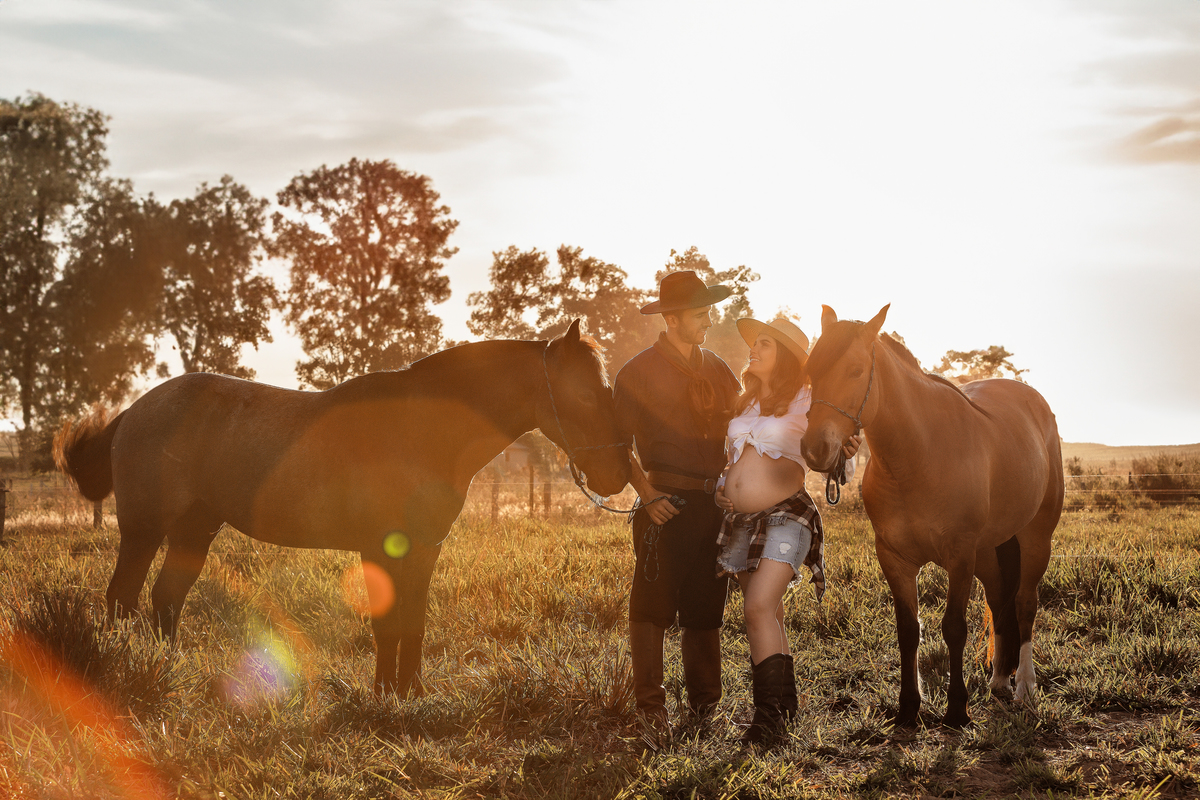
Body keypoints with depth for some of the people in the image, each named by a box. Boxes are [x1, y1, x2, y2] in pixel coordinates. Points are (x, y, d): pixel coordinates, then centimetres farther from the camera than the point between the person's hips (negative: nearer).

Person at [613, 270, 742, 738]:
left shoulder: (719, 371, 15)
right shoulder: (639, 373, -1)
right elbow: (621, 443, -6)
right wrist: (647, 495, -15)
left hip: (716, 503, 5)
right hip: (667, 502, -5)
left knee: (706, 609, 9)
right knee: (653, 606, -4)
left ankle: (703, 707, 18)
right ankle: (650, 709, 1)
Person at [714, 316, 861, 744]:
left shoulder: (805, 400, -3)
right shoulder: (745, 403, 16)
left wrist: (845, 453, -26)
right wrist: (722, 487, 10)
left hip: (784, 515, -7)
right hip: (740, 518, 7)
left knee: (761, 607, -20)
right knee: (766, 616, 13)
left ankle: (769, 711, -17)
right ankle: (785, 703, 26)